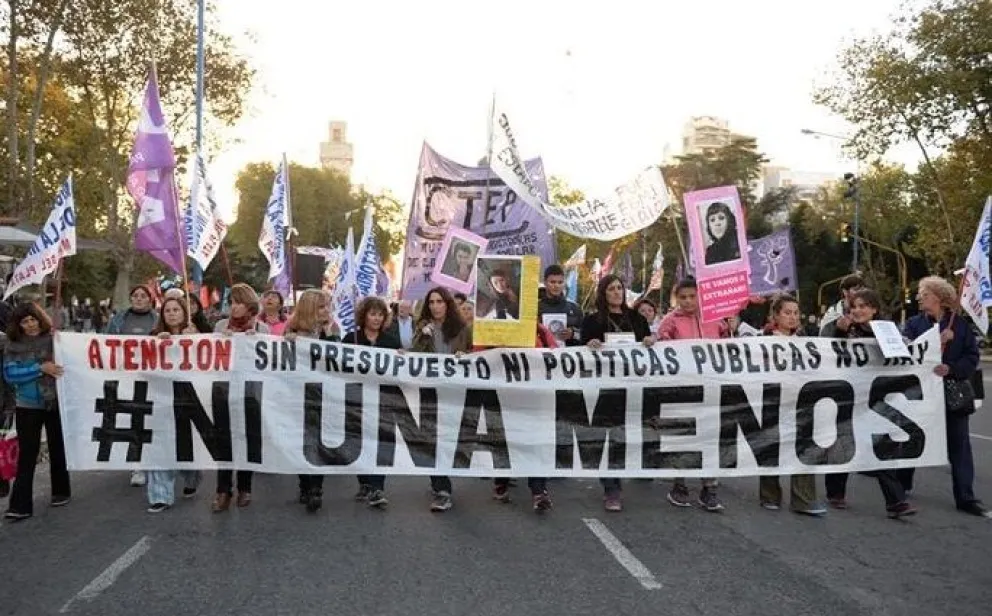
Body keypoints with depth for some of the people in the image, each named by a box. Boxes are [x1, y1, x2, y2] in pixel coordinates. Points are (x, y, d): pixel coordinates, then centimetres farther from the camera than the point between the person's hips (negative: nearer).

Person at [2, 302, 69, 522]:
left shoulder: (54, 338, -4)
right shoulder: (13, 345, -1)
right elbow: (9, 374, -10)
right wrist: (40, 368, -18)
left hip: (55, 403, 0)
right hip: (27, 406, 0)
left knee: (57, 448, 13)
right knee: (26, 454, 0)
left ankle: (61, 492, 30)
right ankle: (20, 505, 3)